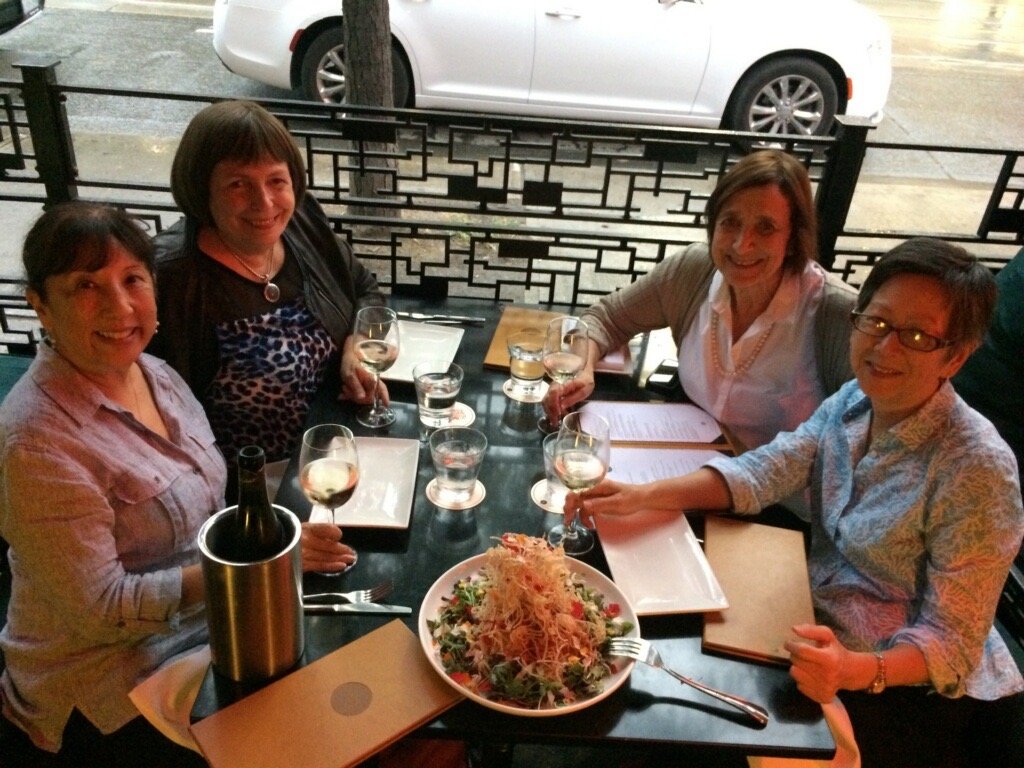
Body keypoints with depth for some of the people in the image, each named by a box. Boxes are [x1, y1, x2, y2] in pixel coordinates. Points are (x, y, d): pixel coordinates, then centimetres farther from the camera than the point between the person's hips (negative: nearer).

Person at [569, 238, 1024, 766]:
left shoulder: (977, 469, -23)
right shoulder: (854, 402, -3)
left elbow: (951, 643, -20)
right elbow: (760, 473, -10)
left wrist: (856, 671, -39)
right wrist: (643, 496, -24)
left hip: (922, 688, -6)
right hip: (825, 632, 6)